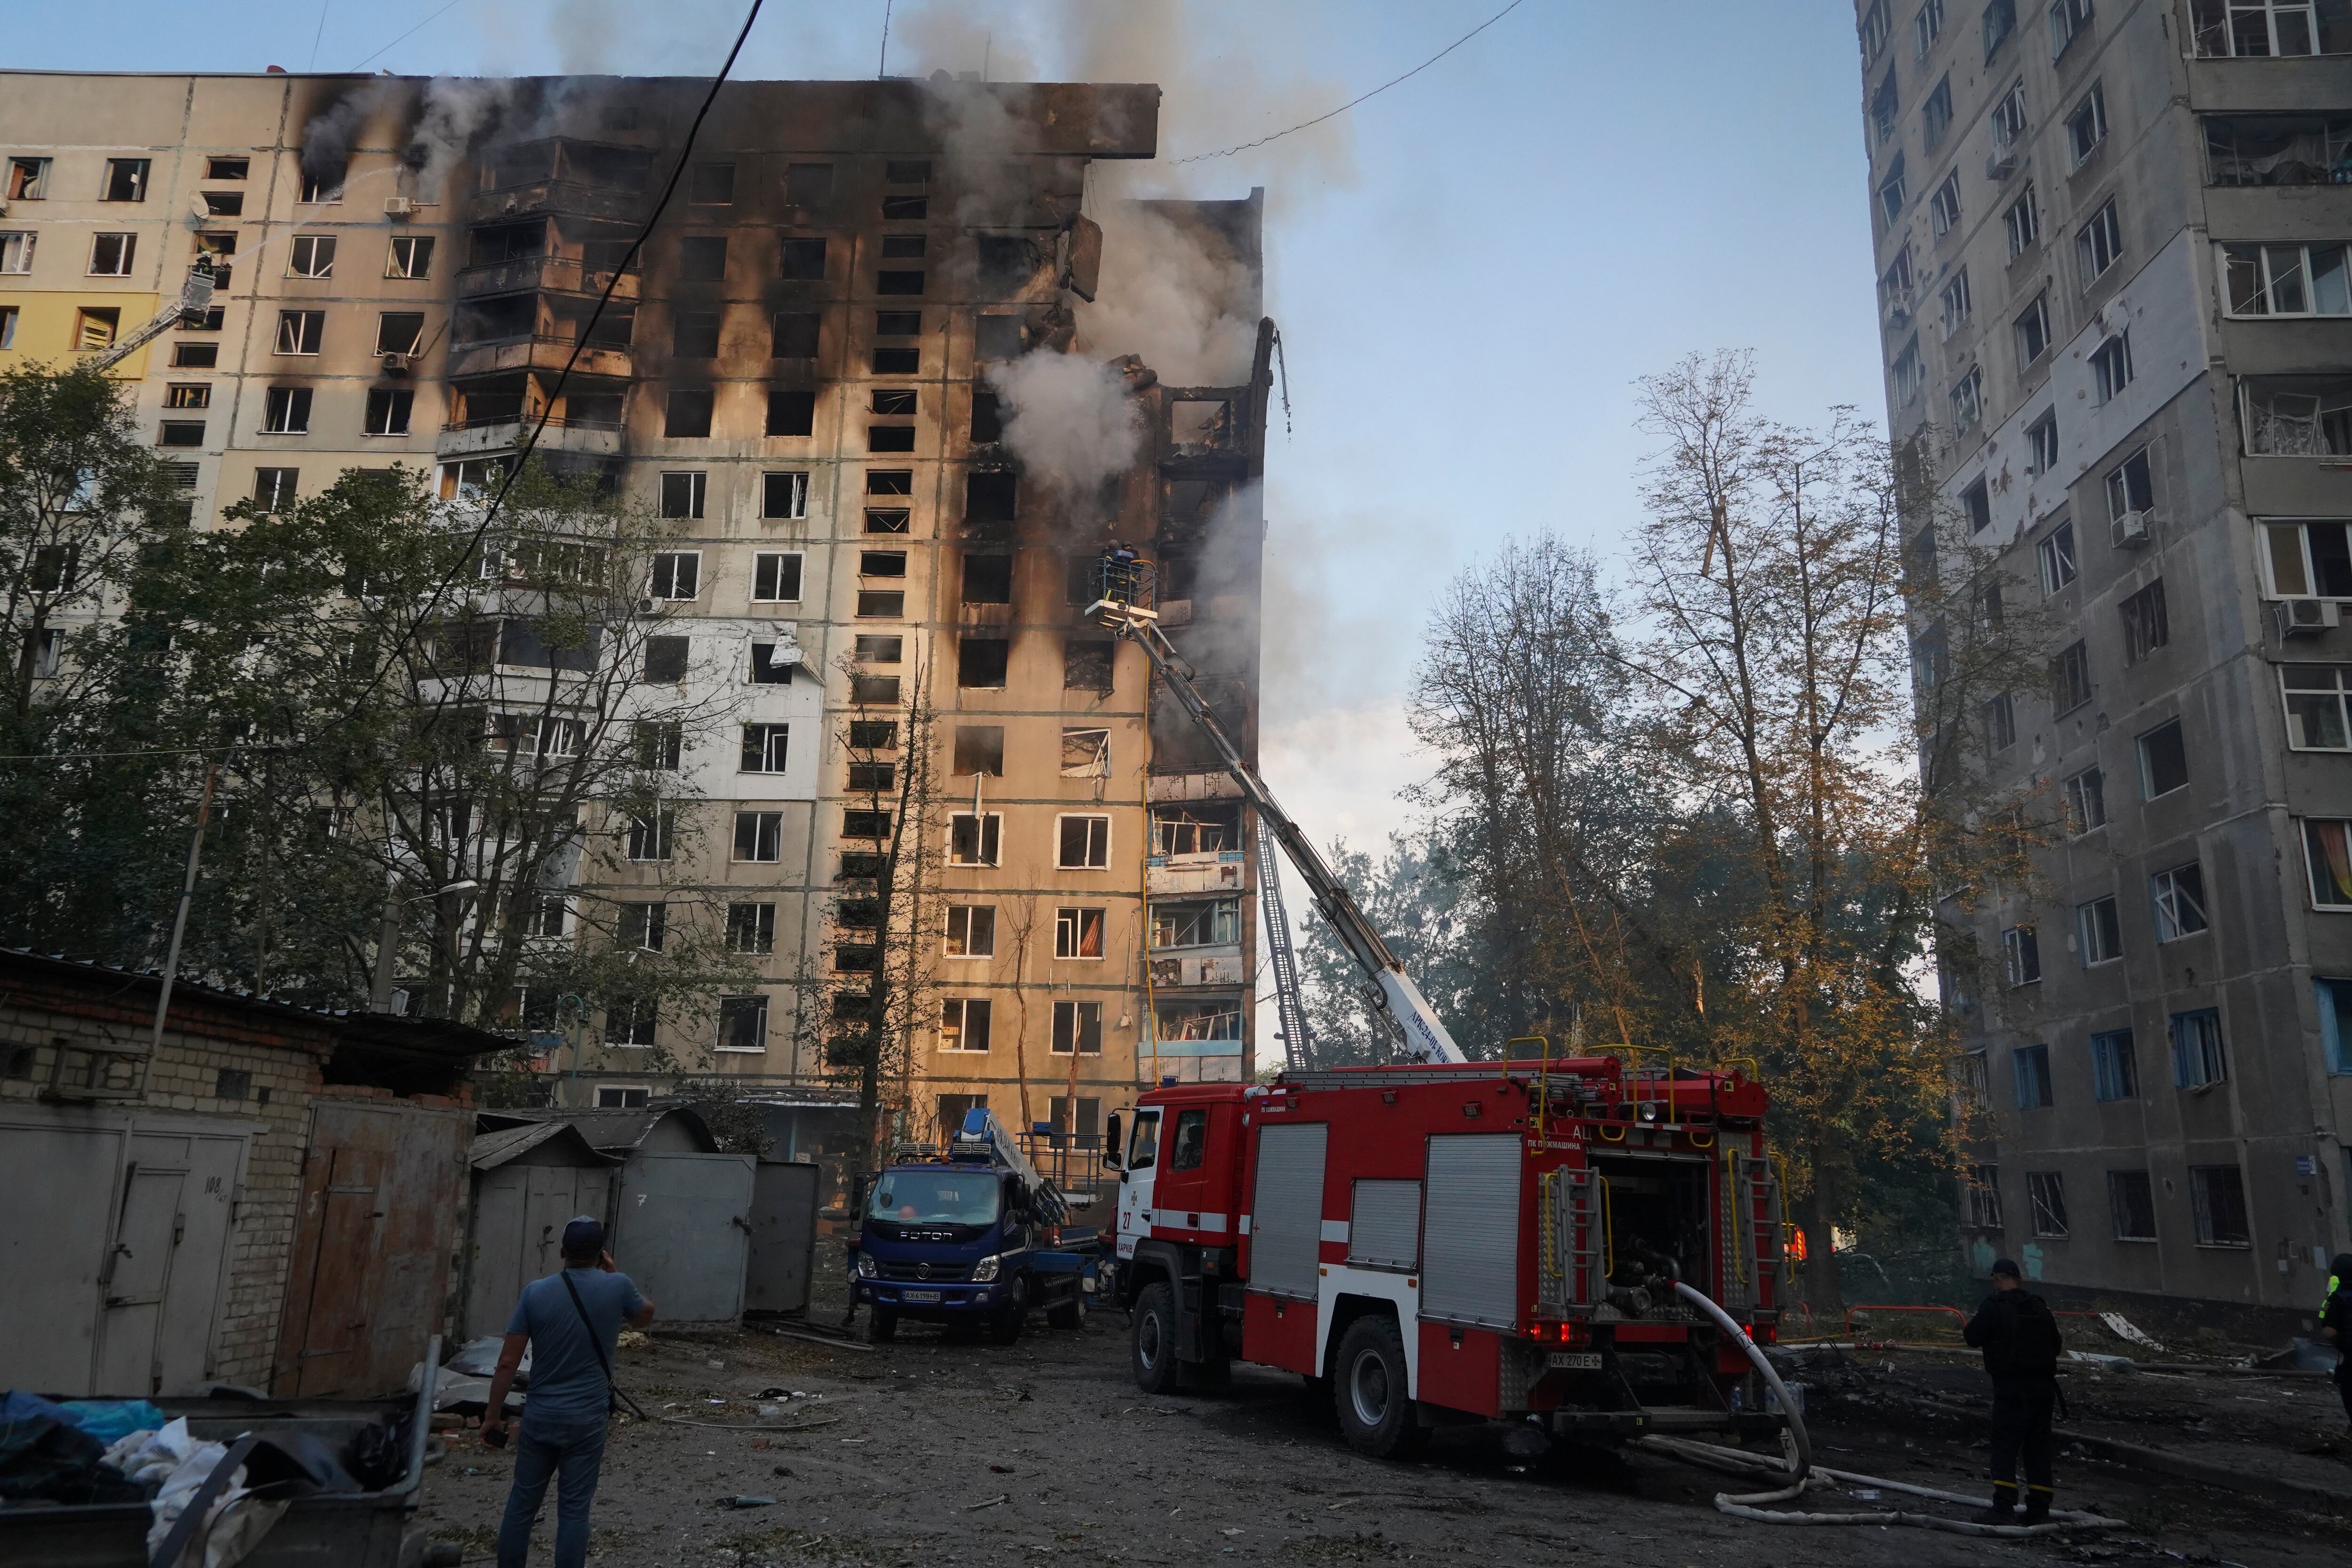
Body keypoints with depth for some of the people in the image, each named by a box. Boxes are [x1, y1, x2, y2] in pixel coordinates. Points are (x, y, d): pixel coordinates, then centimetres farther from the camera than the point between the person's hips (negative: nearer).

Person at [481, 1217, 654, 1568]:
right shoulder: (617, 1286, -8)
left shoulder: (535, 1292, -7)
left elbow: (508, 1362, -6)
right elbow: (645, 1316, 14)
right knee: (573, 1510, 5)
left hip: (539, 1417, 1)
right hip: (587, 1421, -1)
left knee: (522, 1504, 14)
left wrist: (493, 1415, 4)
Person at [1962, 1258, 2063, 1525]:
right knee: (2038, 1446, 11)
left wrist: (1974, 1322, 12)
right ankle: (2039, 1510, 12)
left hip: (2011, 1386, -6)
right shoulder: (2040, 1306, 10)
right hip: (2044, 1387, 6)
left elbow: (1972, 1338, -9)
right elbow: (2056, 1344, 17)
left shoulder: (1994, 1306, -9)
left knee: (2005, 1446, -4)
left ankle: (2004, 1508, -12)